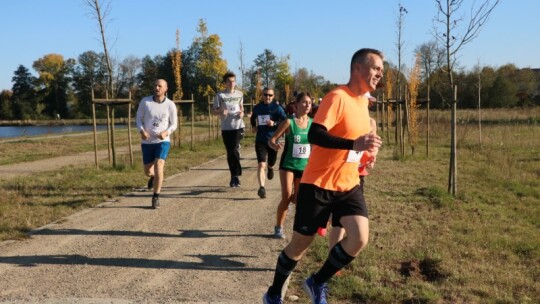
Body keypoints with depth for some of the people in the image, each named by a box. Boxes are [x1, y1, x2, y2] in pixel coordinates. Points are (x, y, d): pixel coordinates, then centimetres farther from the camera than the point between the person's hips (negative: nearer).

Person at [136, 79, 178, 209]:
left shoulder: (170, 105, -7)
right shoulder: (145, 101, -6)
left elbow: (174, 124, 2)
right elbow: (139, 119, 1)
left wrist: (166, 132, -20)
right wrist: (142, 131, -20)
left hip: (163, 141, -2)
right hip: (147, 142, 2)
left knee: (158, 167, -21)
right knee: (148, 171, 11)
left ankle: (156, 197, -5)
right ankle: (153, 176, 51)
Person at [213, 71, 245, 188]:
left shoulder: (239, 94, 8)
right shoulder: (220, 95, 0)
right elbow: (214, 110, 2)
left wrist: (242, 112, 1)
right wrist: (220, 112, -20)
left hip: (238, 126, 0)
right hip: (226, 127, 0)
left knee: (235, 149, -14)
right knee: (230, 152, 5)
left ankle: (235, 176, -6)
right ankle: (235, 176, 18)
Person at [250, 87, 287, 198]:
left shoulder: (277, 108, -5)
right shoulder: (257, 107, 6)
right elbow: (253, 118, 28)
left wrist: (274, 123, -24)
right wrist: (253, 126, 13)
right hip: (260, 140, 1)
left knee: (271, 163, 19)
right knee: (261, 164, -16)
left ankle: (270, 168, 56)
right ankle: (262, 188, -21)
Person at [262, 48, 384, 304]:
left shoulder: (363, 100, 10)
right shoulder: (338, 97, -17)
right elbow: (314, 135, -28)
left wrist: (365, 148, 11)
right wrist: (354, 144, -36)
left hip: (349, 185, 7)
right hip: (318, 184, -7)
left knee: (360, 239, -11)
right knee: (300, 244, 5)